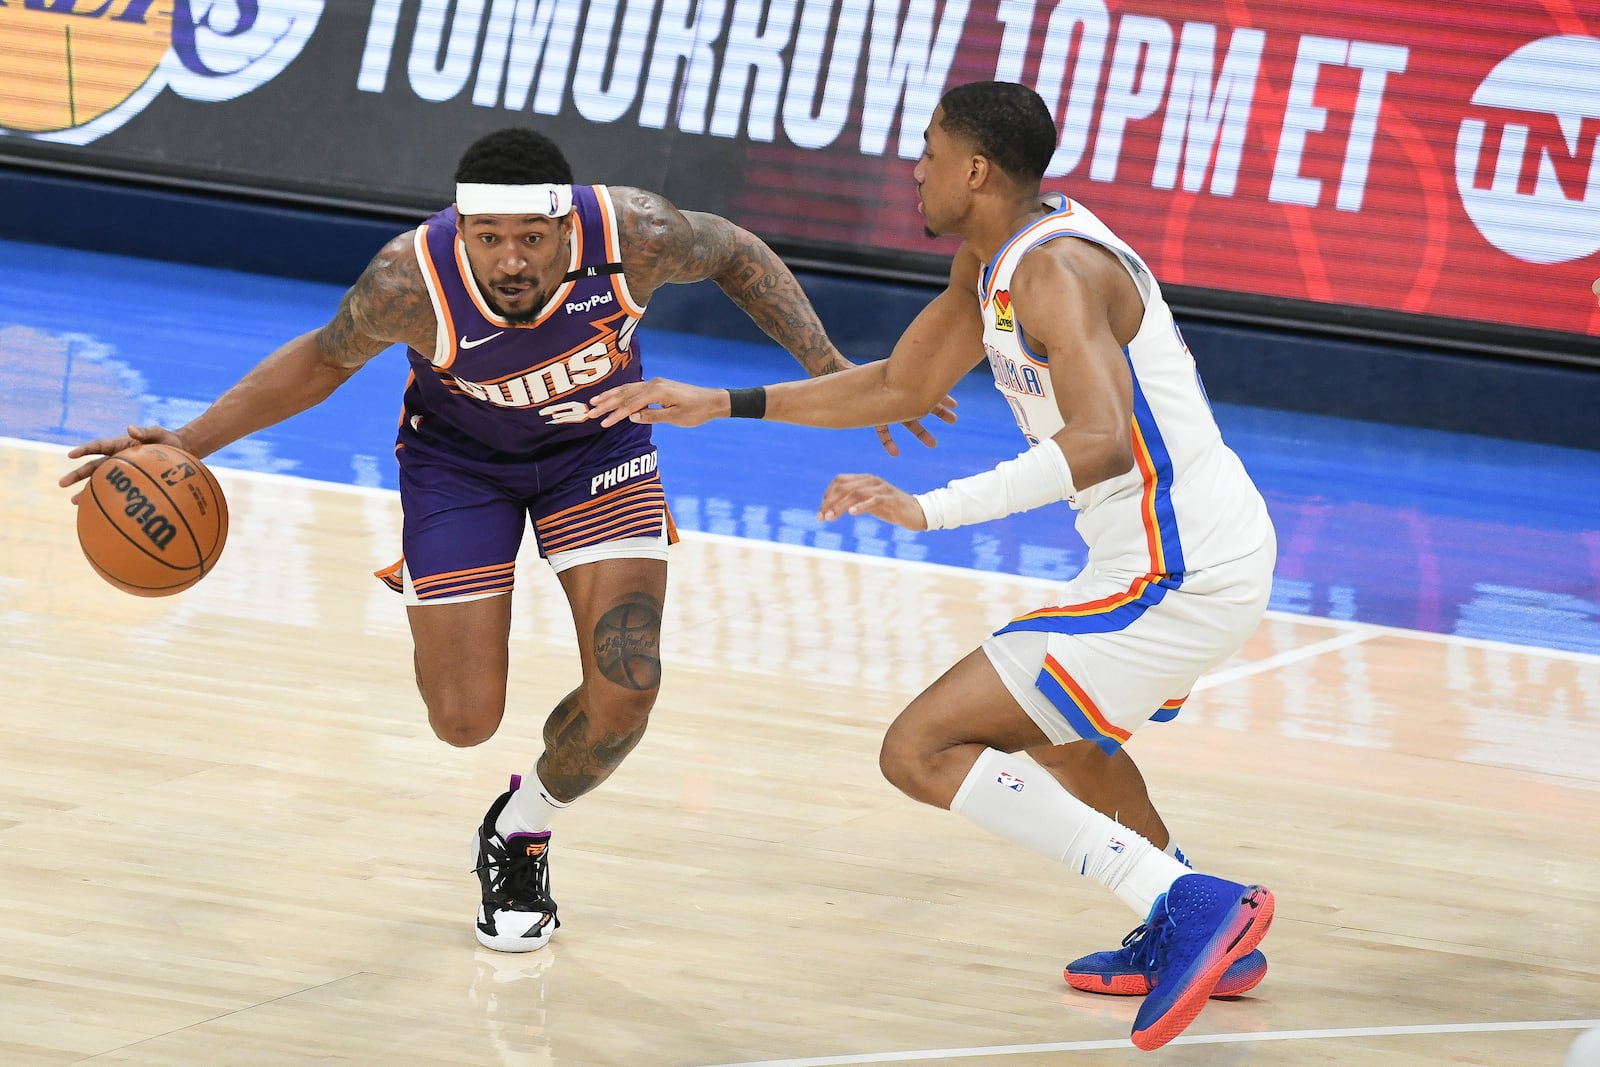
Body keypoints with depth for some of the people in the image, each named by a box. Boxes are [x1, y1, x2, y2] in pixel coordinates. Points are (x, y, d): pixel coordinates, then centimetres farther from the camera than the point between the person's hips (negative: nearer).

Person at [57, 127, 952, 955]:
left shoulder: (633, 236, -35)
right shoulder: (412, 280, -36)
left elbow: (732, 254, -11)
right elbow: (325, 358, -13)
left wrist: (827, 367, -17)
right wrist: (191, 441, -21)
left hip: (597, 443, 1)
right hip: (460, 455, -1)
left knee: (625, 692, -14)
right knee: (465, 721, -2)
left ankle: (522, 832, 19)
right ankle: (427, 595, 36)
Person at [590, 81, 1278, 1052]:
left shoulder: (1057, 270, -19)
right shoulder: (992, 259, 12)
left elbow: (1100, 443, -33)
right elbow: (900, 386, 25)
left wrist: (931, 510, -36)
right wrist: (721, 404, 24)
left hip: (1177, 576, -11)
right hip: (1213, 546, 11)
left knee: (922, 751, -11)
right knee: (1051, 719, 36)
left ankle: (1189, 904, -21)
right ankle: (1198, 937, 36)